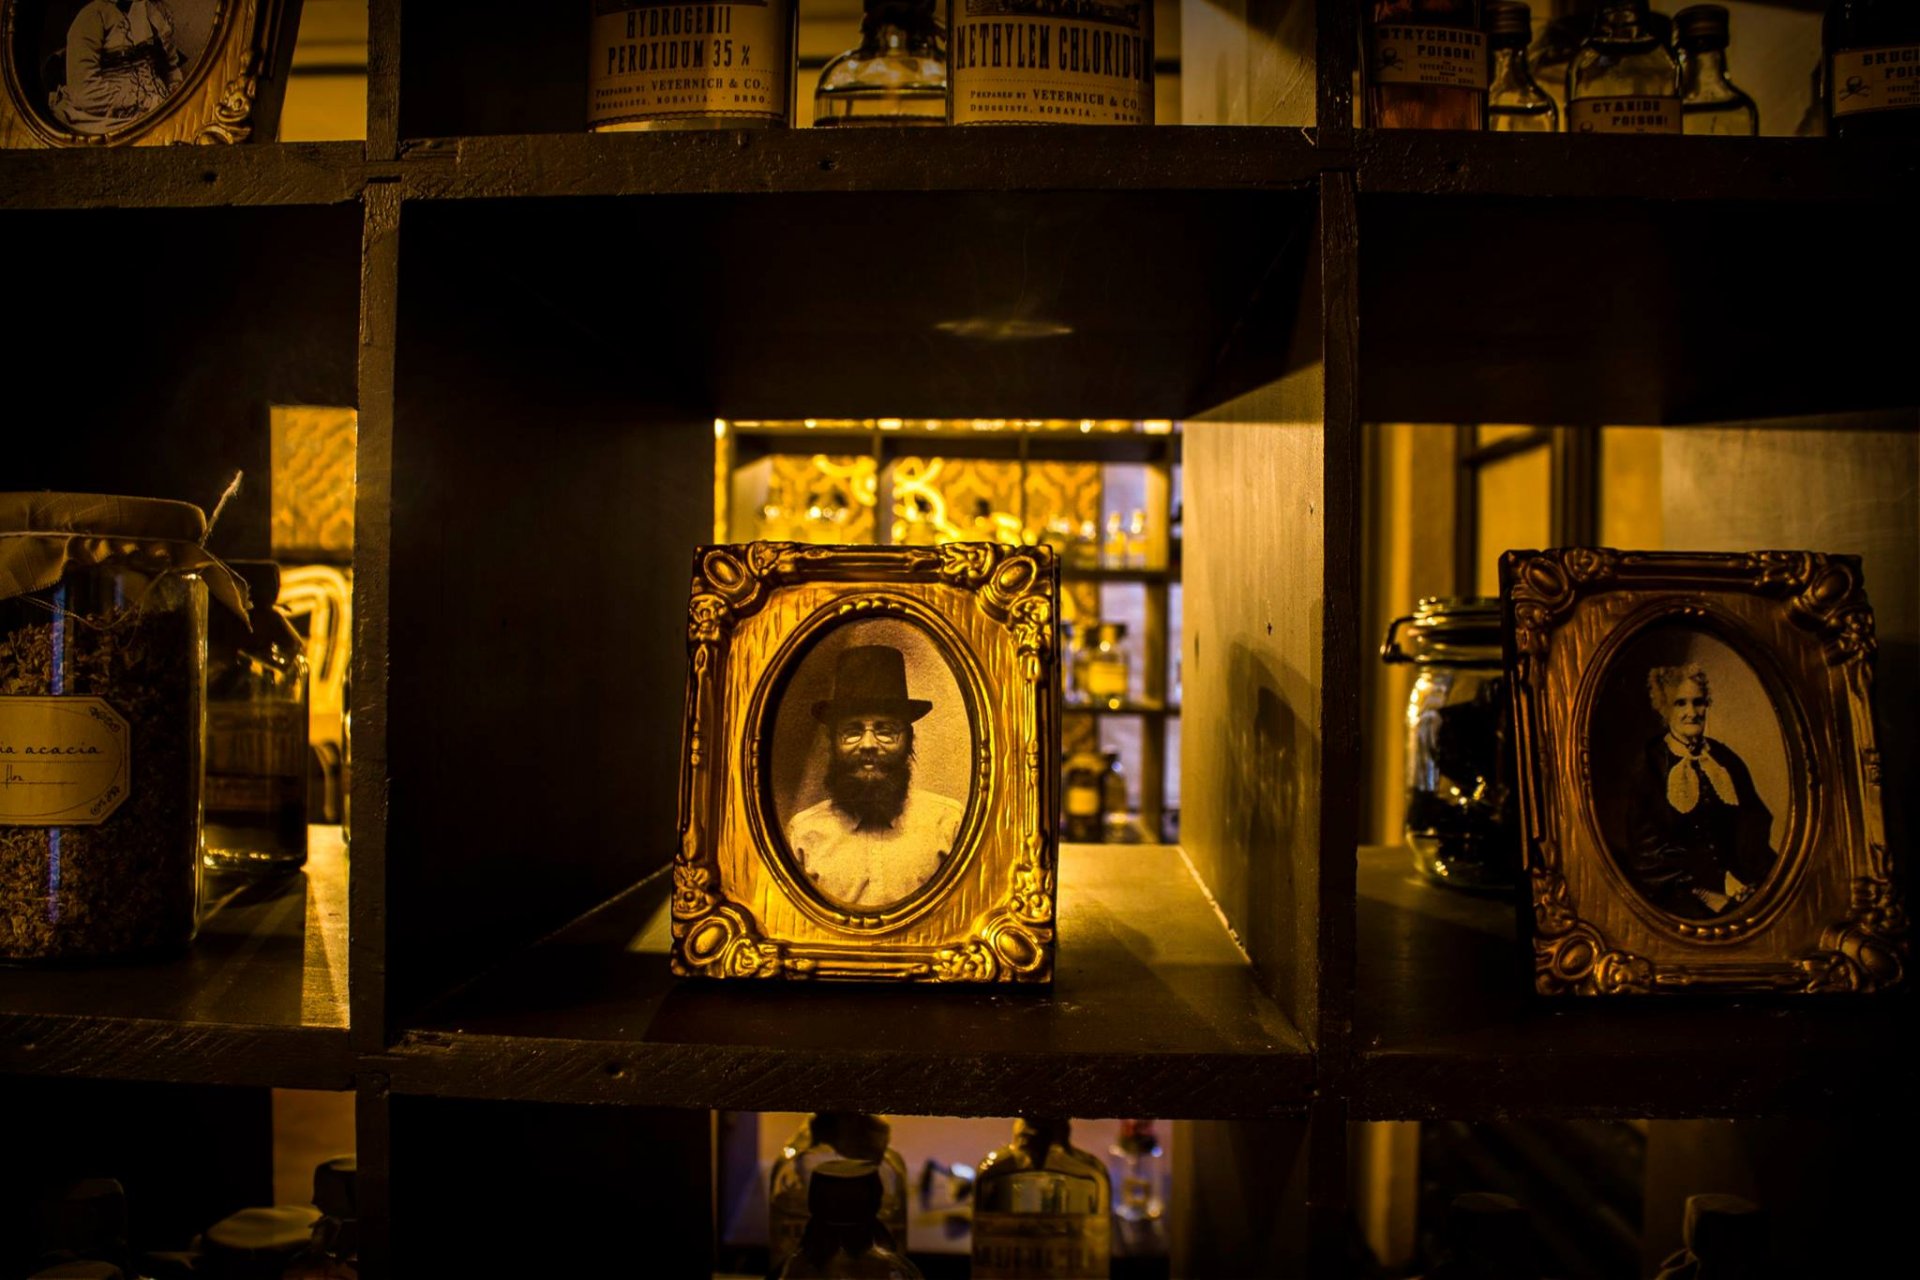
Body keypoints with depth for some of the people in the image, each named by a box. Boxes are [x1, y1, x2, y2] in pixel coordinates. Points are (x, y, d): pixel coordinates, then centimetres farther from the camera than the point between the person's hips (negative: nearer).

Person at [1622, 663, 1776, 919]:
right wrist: (1719, 880, -11)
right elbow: (1650, 847, -2)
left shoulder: (1727, 760, 13)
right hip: (1677, 889, -4)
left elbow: (1753, 826, 9)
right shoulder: (1650, 766, 1)